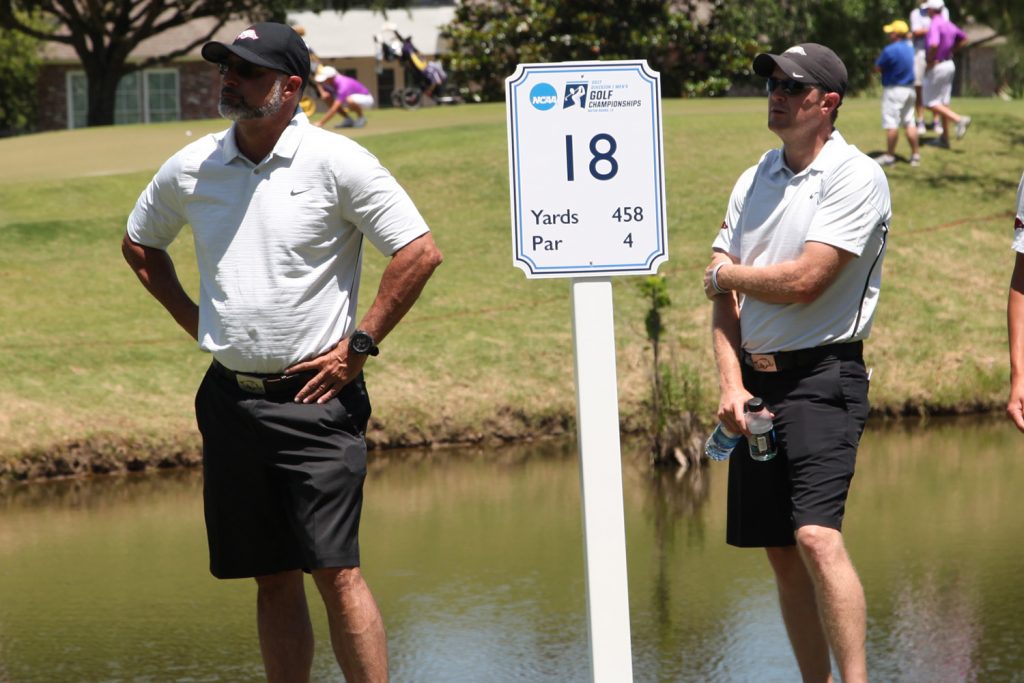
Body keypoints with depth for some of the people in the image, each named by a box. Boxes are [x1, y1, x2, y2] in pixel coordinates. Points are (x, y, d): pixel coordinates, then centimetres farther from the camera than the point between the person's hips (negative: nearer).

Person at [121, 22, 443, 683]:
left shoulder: (336, 162, -8)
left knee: (335, 569, -11)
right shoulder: (190, 169, 6)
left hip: (314, 395, -5)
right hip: (230, 398, 5)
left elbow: (421, 252, -9)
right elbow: (140, 244, 25)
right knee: (273, 577, 9)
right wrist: (192, 317, 14)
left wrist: (359, 344, -9)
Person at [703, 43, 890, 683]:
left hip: (824, 377, -7)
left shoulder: (856, 177, -8)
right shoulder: (754, 180, 13)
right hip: (757, 377, 7)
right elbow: (726, 298, 9)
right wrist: (732, 385, -5)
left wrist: (722, 273, 0)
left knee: (817, 536, -21)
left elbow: (803, 282, -16)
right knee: (780, 551, 6)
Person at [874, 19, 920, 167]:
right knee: (909, 122, 12)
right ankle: (915, 155, 13)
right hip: (909, 88, 8)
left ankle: (889, 156, 0)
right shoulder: (910, 47, 6)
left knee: (891, 124, -3)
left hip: (894, 89, -8)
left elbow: (877, 68, -10)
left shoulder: (890, 50, -18)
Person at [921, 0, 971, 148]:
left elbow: (934, 45, -38)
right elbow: (964, 39, 21)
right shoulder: (948, 24, 6)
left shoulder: (935, 25, -21)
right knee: (943, 101, 14)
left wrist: (929, 61, -21)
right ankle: (945, 138, 16)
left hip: (936, 67, -8)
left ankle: (959, 120, -18)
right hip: (949, 65, 9)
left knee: (931, 103, -1)